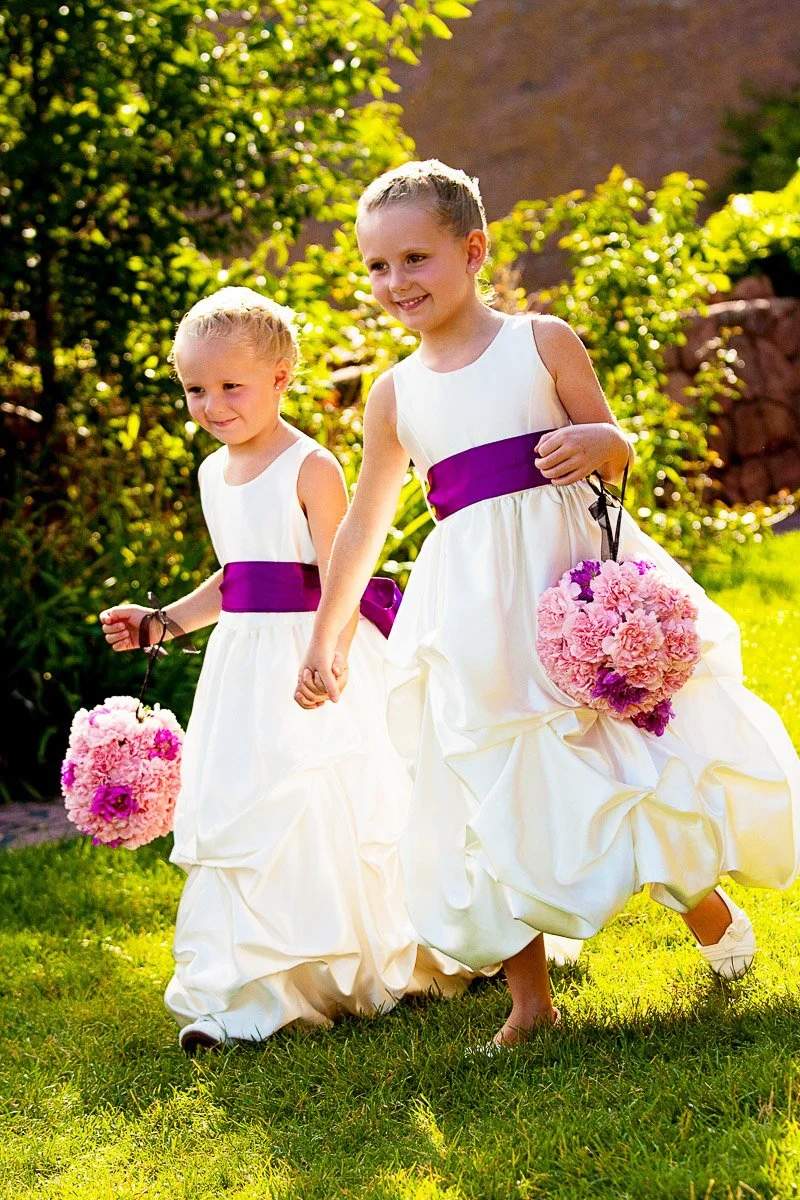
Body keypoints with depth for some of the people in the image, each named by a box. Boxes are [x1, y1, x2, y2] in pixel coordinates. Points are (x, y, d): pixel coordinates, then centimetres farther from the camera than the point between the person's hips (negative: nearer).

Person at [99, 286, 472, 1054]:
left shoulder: (311, 468, -12)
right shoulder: (213, 474, 12)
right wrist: (162, 622, 18)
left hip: (310, 664, -7)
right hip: (241, 668, 8)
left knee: (317, 815, -5)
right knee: (234, 817, 4)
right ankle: (245, 995, 10)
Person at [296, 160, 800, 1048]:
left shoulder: (543, 342, 1)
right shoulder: (395, 395, 8)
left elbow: (619, 456, 9)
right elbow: (363, 522, 17)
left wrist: (599, 443, -16)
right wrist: (321, 644, 18)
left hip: (572, 571, -2)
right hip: (476, 612, 2)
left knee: (639, 749, 0)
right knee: (494, 781, 0)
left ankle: (702, 901, 30)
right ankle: (528, 997, 9)